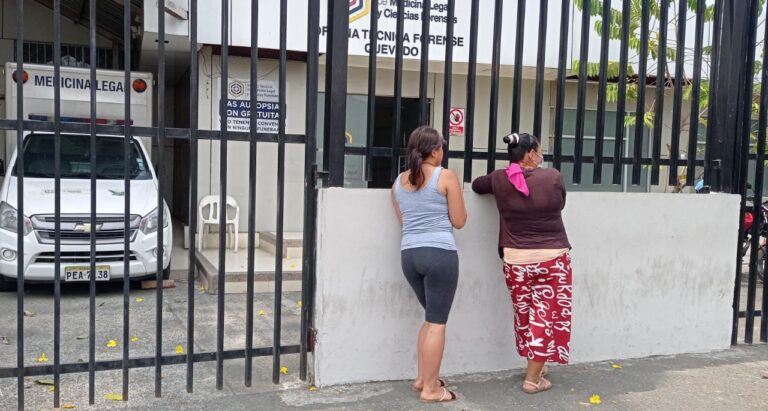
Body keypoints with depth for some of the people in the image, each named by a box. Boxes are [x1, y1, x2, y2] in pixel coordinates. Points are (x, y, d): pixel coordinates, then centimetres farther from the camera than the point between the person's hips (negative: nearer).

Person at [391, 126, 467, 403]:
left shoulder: (398, 182, 14)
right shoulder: (446, 177, -2)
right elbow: (459, 221, 1)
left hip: (409, 254, 6)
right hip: (439, 253, -6)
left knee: (432, 317, 21)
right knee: (437, 322, 2)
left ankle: (423, 378, 26)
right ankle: (430, 389, 8)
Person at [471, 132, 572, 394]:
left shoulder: (499, 179, 0)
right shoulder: (553, 177, -8)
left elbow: (476, 185, 21)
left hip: (516, 259, 3)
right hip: (552, 258, -2)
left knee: (525, 315, 17)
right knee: (546, 316, 5)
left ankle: (537, 365, 33)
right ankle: (533, 378, 9)